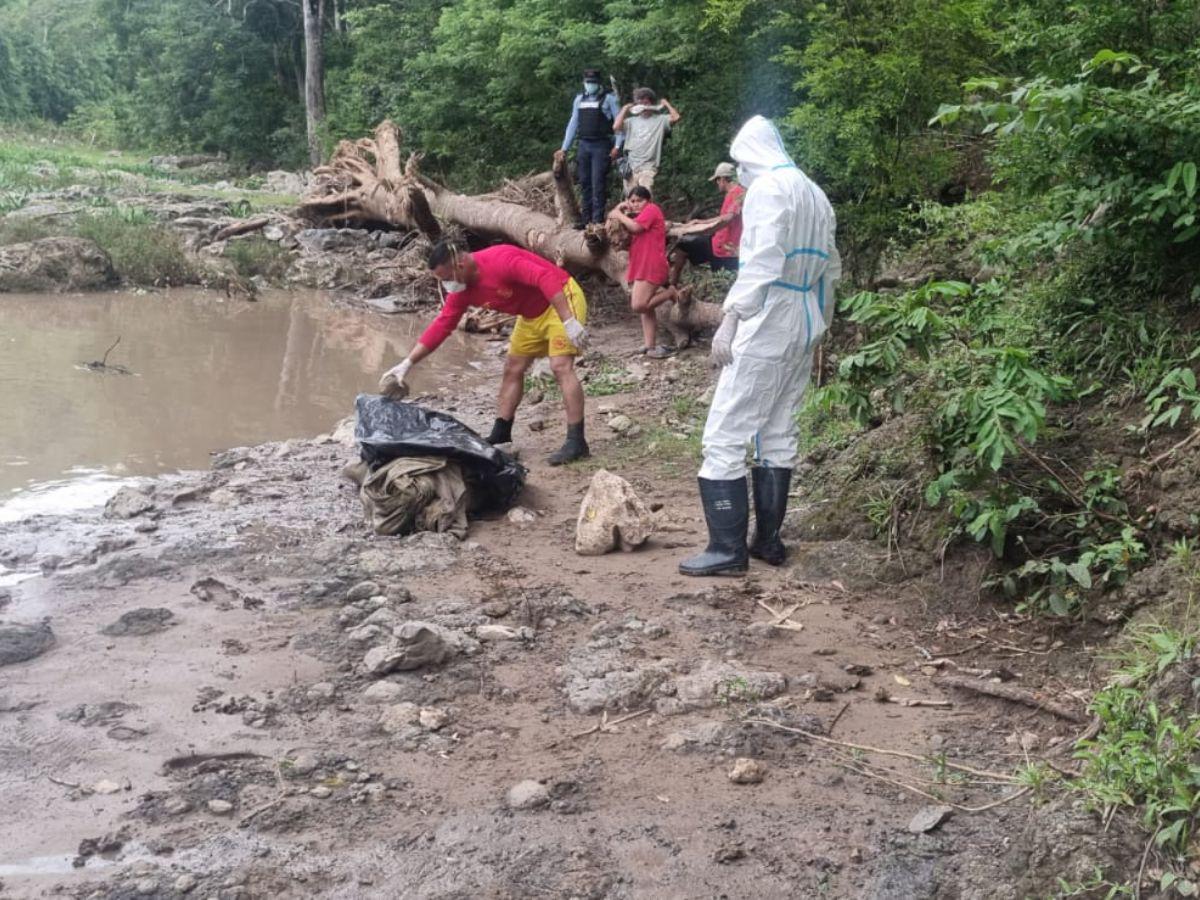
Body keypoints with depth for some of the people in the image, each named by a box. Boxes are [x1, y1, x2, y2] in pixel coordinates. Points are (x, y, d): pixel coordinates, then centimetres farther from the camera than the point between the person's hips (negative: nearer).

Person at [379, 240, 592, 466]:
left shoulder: (500, 260, -30)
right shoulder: (462, 290, -4)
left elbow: (545, 277, -35)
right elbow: (441, 325, 0)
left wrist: (569, 321, -40)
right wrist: (407, 364, -3)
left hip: (562, 300, -9)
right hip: (532, 314, 9)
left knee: (560, 366, -19)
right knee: (512, 369, 11)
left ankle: (576, 441, -20)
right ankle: (500, 434, 22)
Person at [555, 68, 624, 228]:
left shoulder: (609, 99, -1)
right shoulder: (579, 99, 15)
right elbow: (573, 124, 18)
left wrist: (618, 146, -15)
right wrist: (564, 148, 15)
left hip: (601, 146, -5)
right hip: (584, 145, 5)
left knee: (598, 183, -9)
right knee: (585, 183, 8)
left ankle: (598, 219, -9)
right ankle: (586, 218, 14)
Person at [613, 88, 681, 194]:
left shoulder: (660, 120, 6)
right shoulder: (631, 121, 12)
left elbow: (676, 117, -10)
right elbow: (616, 127, -4)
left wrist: (666, 104, 5)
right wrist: (625, 109, 7)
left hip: (649, 167, -3)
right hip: (630, 166, 3)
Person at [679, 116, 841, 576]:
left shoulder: (767, 187, -10)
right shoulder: (814, 194, 17)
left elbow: (761, 262, -20)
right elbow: (830, 267, 17)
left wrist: (730, 319, -20)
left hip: (766, 329, -9)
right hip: (802, 330, 9)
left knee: (725, 435, -6)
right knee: (778, 434, 13)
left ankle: (727, 548, -6)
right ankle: (768, 540, 17)